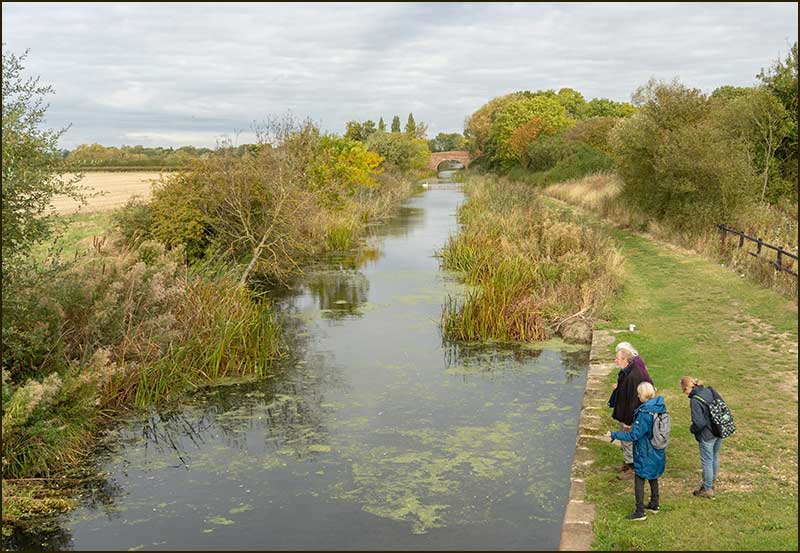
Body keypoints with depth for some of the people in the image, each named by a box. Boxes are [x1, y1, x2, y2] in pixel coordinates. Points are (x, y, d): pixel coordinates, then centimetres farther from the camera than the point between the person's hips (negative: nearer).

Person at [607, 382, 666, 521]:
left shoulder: (644, 413, -28)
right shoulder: (661, 407, -2)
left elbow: (634, 435, -24)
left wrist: (614, 435, -15)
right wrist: (634, 427, 19)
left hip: (645, 454, -8)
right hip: (658, 452, 8)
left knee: (639, 480, 3)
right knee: (653, 477, 23)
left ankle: (640, 512, 9)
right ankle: (654, 505, 36)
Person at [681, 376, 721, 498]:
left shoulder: (695, 400, -25)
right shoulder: (709, 391, -3)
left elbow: (699, 423, -25)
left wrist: (692, 429, -5)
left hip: (707, 435, -8)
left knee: (707, 461, 9)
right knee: (715, 457, 24)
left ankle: (707, 489, 23)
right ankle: (712, 483, 43)